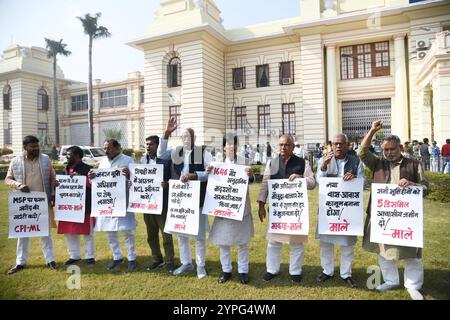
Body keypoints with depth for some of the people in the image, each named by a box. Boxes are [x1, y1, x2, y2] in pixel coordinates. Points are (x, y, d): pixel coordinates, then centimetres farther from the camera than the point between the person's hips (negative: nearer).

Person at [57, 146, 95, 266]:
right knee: (69, 232, 13)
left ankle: (90, 256, 18)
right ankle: (74, 256, 28)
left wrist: (80, 177, -25)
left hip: (85, 207, -7)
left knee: (87, 233, 5)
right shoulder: (67, 169, 13)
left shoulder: (87, 169, -8)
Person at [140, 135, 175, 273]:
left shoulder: (166, 159, -9)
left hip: (162, 203, -6)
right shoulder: (143, 159, 10)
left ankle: (169, 261, 19)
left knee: (166, 234, 5)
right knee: (151, 235, 17)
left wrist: (166, 184, -29)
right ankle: (157, 259, 33)